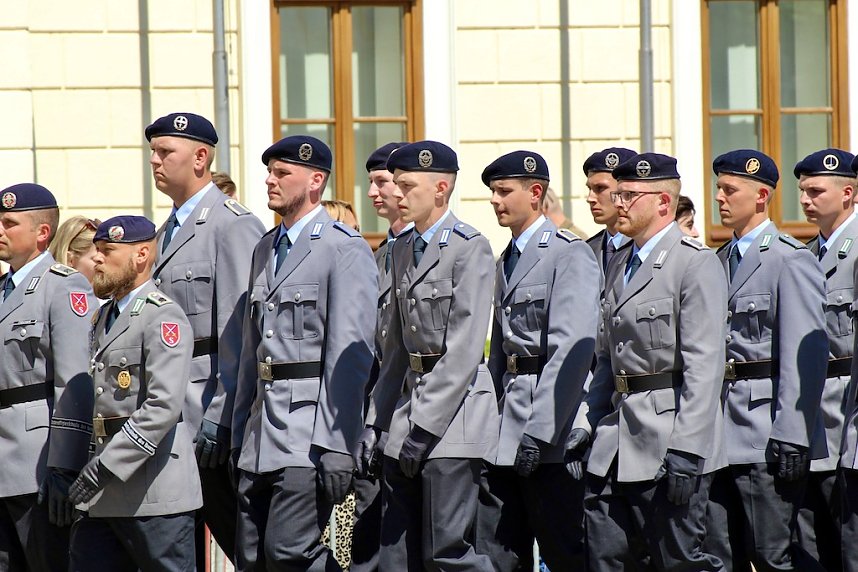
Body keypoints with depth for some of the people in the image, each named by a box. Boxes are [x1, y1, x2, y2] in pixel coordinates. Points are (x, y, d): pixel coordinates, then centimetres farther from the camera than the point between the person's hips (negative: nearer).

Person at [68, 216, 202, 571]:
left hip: (156, 494, -9)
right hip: (105, 499, 9)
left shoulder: (164, 317, -10)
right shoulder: (104, 318, 19)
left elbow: (164, 405, -21)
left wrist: (106, 466, -23)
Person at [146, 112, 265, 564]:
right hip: (170, 421, 9)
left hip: (214, 423, -9)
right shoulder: (167, 234, 19)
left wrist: (220, 418, -19)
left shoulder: (233, 226, -10)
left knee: (244, 543, -5)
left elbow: (241, 331, -16)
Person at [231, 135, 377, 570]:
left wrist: (337, 449, -18)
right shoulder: (265, 250, 18)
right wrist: (240, 433, 18)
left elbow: (351, 356, -13)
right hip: (261, 441, 8)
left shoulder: (344, 249, -7)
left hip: (310, 426, -8)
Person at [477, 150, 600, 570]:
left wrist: (538, 433, -22)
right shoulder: (507, 261, 18)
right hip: (506, 435, 8)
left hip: (550, 433, -8)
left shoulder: (569, 254, -9)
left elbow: (572, 350, -17)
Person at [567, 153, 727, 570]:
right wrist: (588, 422, 12)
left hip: (668, 440, -8)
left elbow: (704, 366, -16)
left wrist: (686, 450, -21)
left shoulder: (696, 264, -10)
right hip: (616, 444, 8)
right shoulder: (619, 266, 17)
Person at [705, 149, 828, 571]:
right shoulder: (721, 261, 16)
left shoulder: (791, 259, -7)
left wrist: (791, 439, -18)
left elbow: (806, 357, -13)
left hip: (765, 436, -7)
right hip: (720, 435, 7)